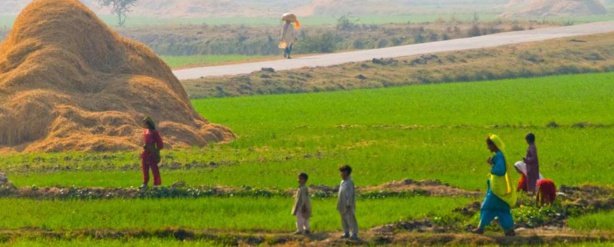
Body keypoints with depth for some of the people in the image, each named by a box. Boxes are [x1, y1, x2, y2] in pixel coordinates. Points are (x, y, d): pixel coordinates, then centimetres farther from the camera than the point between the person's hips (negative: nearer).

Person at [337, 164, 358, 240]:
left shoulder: (350, 182, -16)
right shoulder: (343, 182, 11)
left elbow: (350, 194, -18)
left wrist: (348, 204, -20)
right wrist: (339, 204, 18)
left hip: (348, 205, -9)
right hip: (343, 205, 9)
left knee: (350, 219, -7)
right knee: (344, 219, 14)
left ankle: (354, 234, -4)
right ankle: (346, 233, 23)